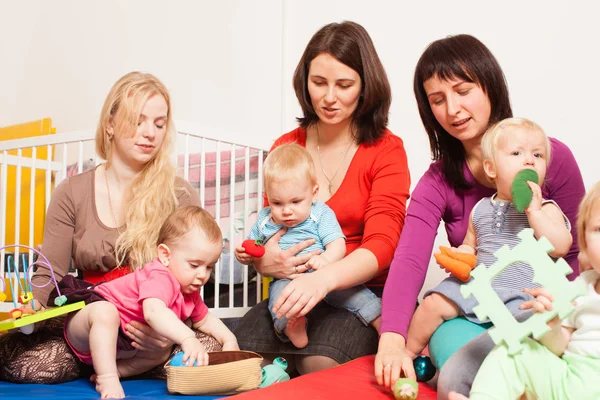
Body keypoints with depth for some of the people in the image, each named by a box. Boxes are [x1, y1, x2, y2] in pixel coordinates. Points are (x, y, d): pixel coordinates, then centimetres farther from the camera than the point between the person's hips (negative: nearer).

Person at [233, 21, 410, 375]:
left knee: (319, 363, -31)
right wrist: (263, 261, -12)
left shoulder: (386, 150, -3)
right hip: (293, 291, 3)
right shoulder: (285, 147, 10)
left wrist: (323, 279, -34)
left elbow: (382, 244, -14)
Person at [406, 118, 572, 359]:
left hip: (521, 294, -4)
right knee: (433, 304, -9)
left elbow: (561, 247, -13)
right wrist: (457, 255, 1)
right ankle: (409, 351, 12)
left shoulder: (546, 208, 2)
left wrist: (533, 211, -17)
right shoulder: (481, 209, 12)